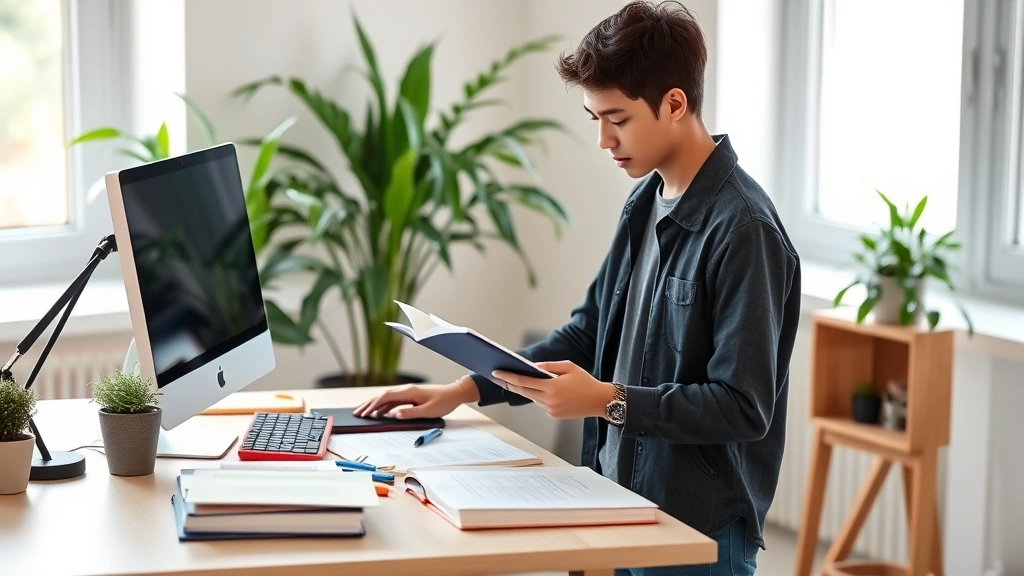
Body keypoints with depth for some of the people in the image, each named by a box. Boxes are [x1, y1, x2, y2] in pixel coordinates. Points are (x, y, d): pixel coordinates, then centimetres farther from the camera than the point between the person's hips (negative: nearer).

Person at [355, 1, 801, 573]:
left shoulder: (741, 227, -20)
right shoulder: (647, 204, 8)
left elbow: (744, 408, -22)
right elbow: (589, 333, 16)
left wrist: (608, 401, -26)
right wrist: (466, 390, 10)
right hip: (622, 504, 8)